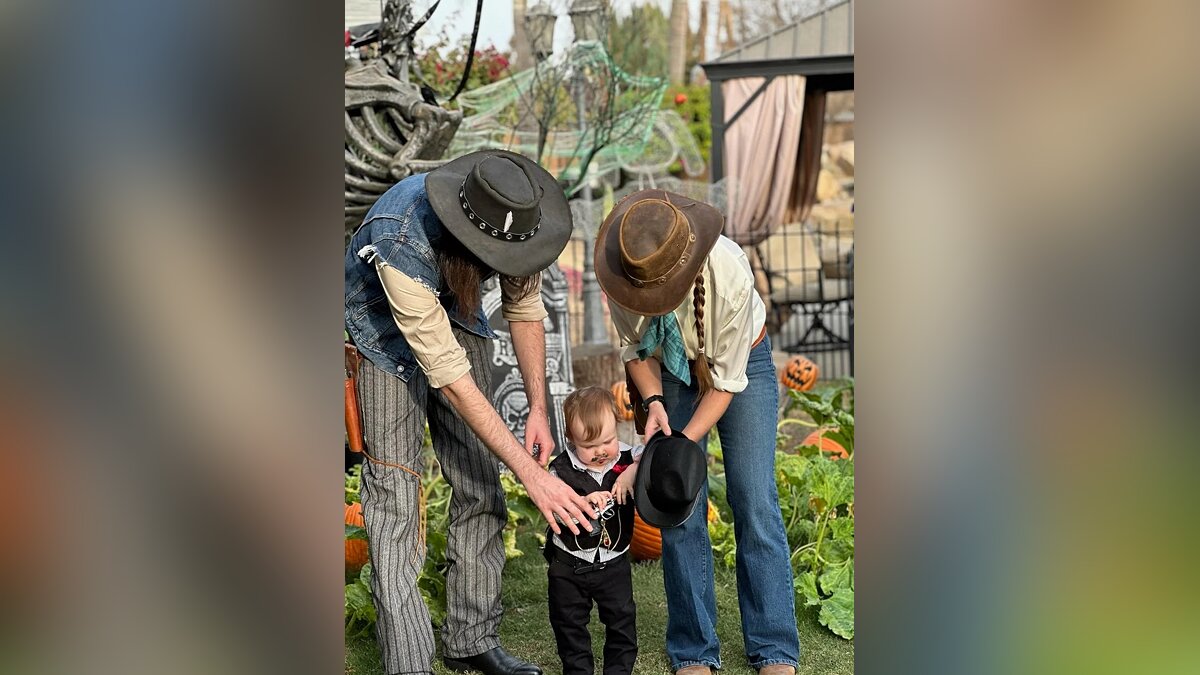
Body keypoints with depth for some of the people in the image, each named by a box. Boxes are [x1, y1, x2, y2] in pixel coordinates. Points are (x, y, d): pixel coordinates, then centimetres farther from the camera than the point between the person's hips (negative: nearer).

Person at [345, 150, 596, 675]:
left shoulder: (510, 217, -25)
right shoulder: (400, 244, -42)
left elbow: (525, 307, -7)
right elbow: (450, 378, -39)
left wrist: (538, 408, -16)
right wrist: (531, 473, -39)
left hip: (455, 316, 5)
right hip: (387, 331, -5)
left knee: (480, 483, 3)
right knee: (395, 493, -12)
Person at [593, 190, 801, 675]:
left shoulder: (729, 274, -38)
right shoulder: (624, 271, -29)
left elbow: (726, 381, -26)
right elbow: (633, 347, -8)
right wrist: (653, 402, -24)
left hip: (741, 363, -2)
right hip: (669, 370, 3)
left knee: (755, 503, -7)